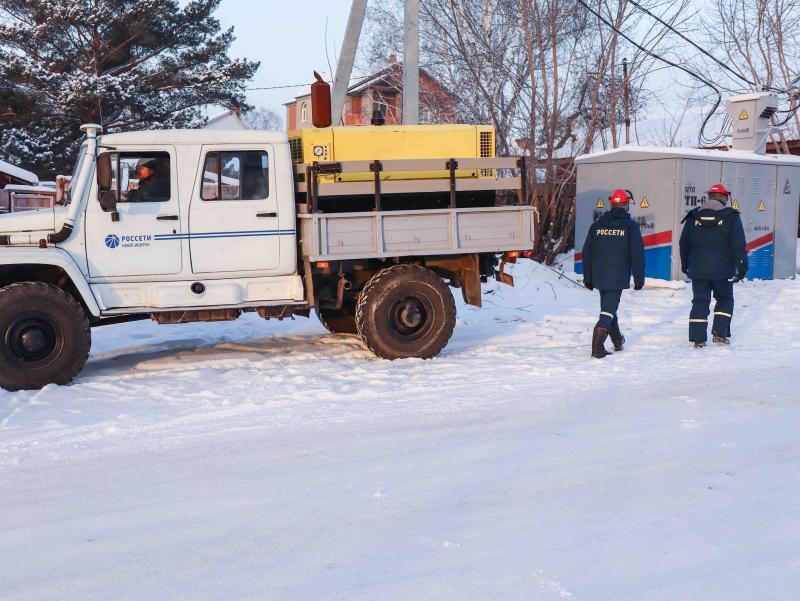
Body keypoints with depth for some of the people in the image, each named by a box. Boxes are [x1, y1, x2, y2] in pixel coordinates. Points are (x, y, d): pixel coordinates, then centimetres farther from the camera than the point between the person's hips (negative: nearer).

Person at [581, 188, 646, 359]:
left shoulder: (597, 225, 6)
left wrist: (588, 278, 15)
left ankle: (618, 341, 36)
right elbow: (637, 254, -7)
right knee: (608, 310, -4)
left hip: (599, 277, 5)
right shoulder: (630, 226, -5)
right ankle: (597, 348, -15)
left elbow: (587, 253, 8)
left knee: (609, 307, 20)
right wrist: (639, 279, 0)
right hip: (618, 278, -5)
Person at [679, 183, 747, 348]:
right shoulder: (731, 217, -5)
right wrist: (742, 267, -3)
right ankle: (720, 334, 7)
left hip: (698, 270, 3)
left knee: (700, 302, 7)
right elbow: (739, 245, -8)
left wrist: (685, 265, 22)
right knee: (725, 299, 15)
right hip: (722, 271, -2)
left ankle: (698, 339, 6)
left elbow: (684, 244, 12)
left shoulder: (693, 217, 6)